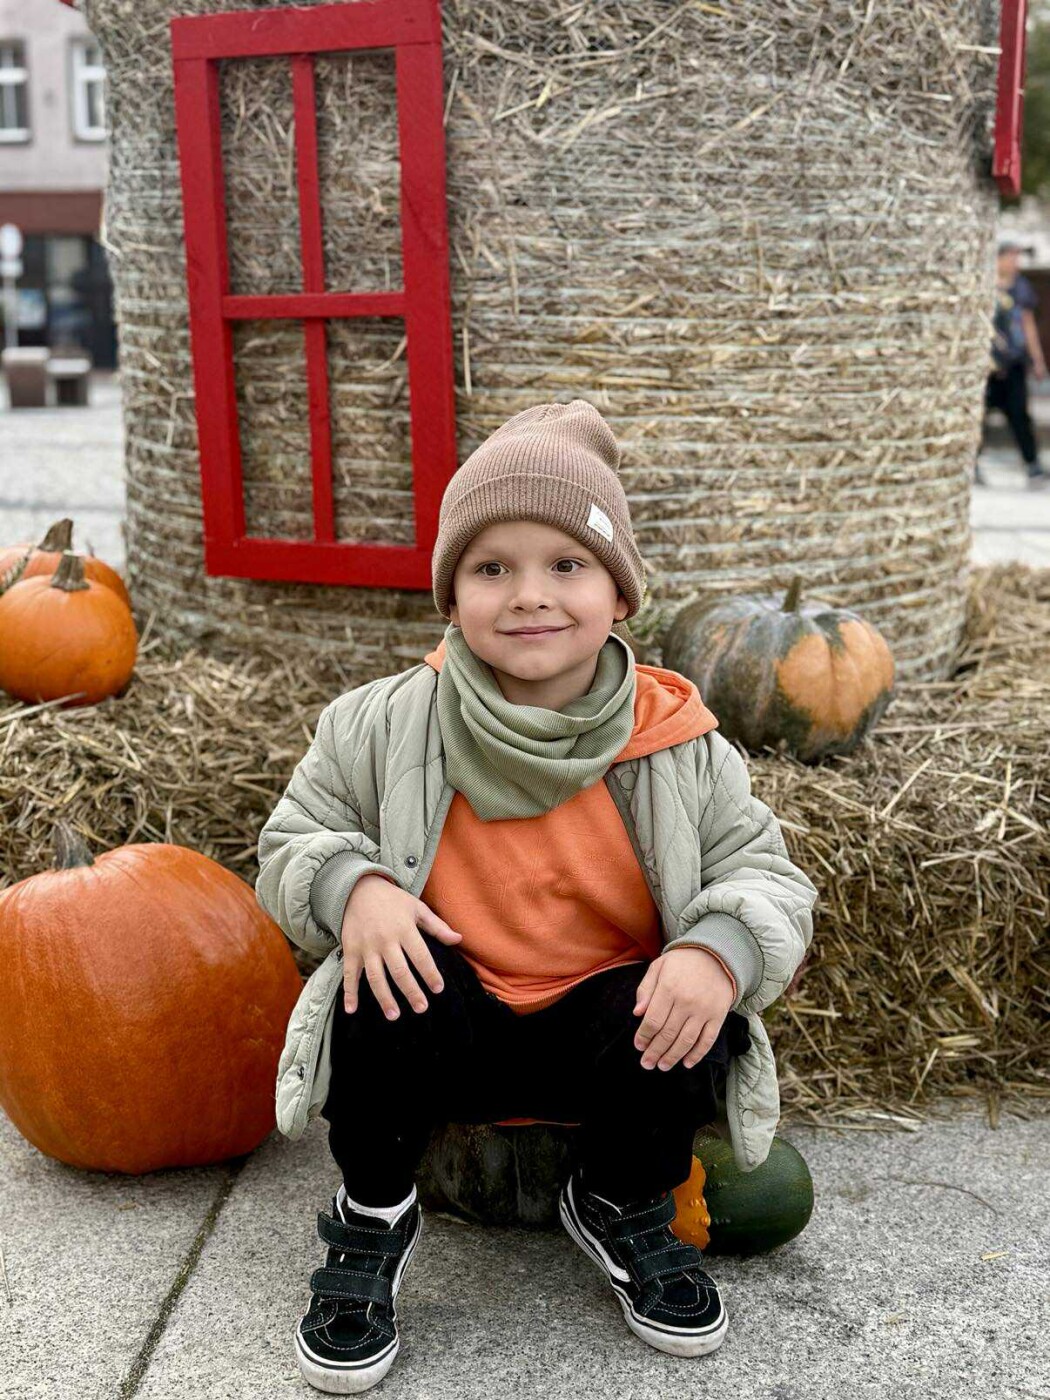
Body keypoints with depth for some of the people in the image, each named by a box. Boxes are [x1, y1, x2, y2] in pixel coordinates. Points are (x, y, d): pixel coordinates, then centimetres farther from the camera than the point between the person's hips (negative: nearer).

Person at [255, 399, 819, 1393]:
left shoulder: (680, 747, -9)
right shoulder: (380, 727, -9)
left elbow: (766, 872, -5)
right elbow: (293, 840, -1)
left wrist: (722, 949, -29)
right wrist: (352, 886, -25)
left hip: (604, 1043, 1)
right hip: (443, 1034, -1)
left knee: (682, 1009, -29)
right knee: (396, 974, -32)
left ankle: (624, 1207, 6)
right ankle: (372, 1216, -4)